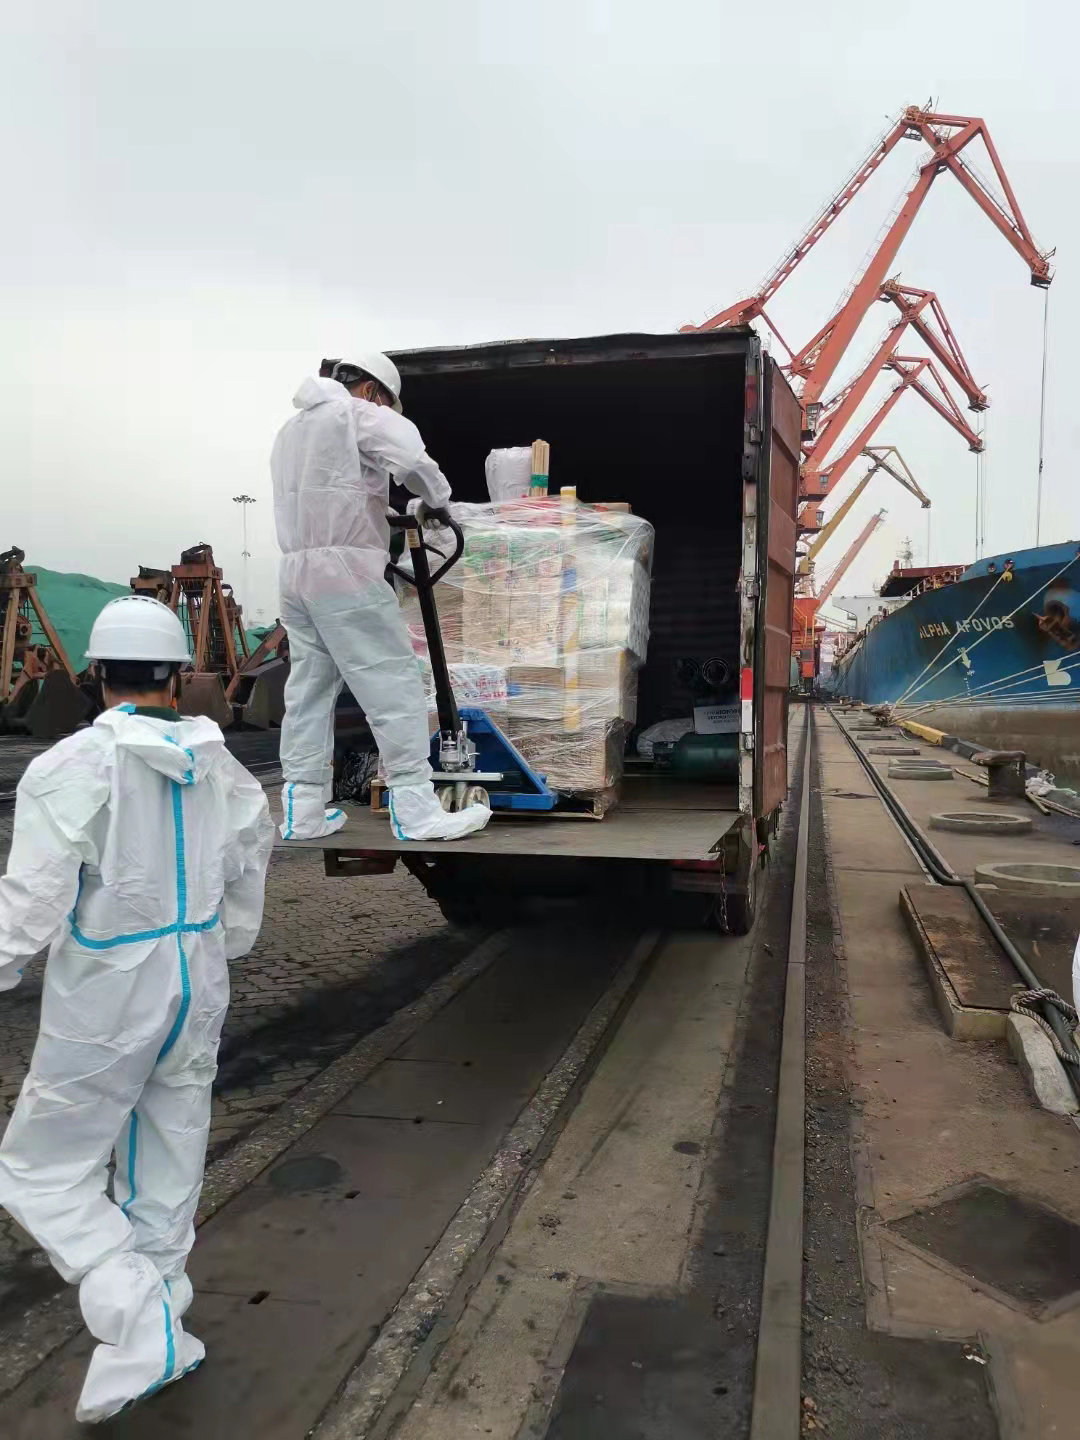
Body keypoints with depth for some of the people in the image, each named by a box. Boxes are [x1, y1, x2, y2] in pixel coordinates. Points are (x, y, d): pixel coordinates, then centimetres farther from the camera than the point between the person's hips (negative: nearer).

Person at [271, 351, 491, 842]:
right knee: (394, 684, -7)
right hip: (345, 568, -9)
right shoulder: (358, 414, -2)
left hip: (296, 570, 9)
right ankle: (415, 809, -8)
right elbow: (416, 461, -18)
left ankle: (302, 811, 10)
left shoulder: (291, 427, 26)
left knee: (308, 688, 9)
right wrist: (433, 502, 1)